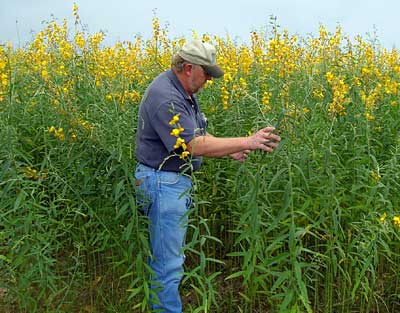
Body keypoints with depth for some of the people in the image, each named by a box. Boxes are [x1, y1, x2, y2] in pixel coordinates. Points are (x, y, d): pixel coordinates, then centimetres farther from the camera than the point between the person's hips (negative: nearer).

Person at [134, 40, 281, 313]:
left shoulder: (183, 92, 8)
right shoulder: (165, 97, -24)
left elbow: (198, 135, 14)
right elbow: (195, 146, -29)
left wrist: (230, 150, -1)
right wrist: (247, 142, -26)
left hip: (178, 180, 11)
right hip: (163, 183, -10)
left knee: (173, 255, 22)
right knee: (168, 262, 2)